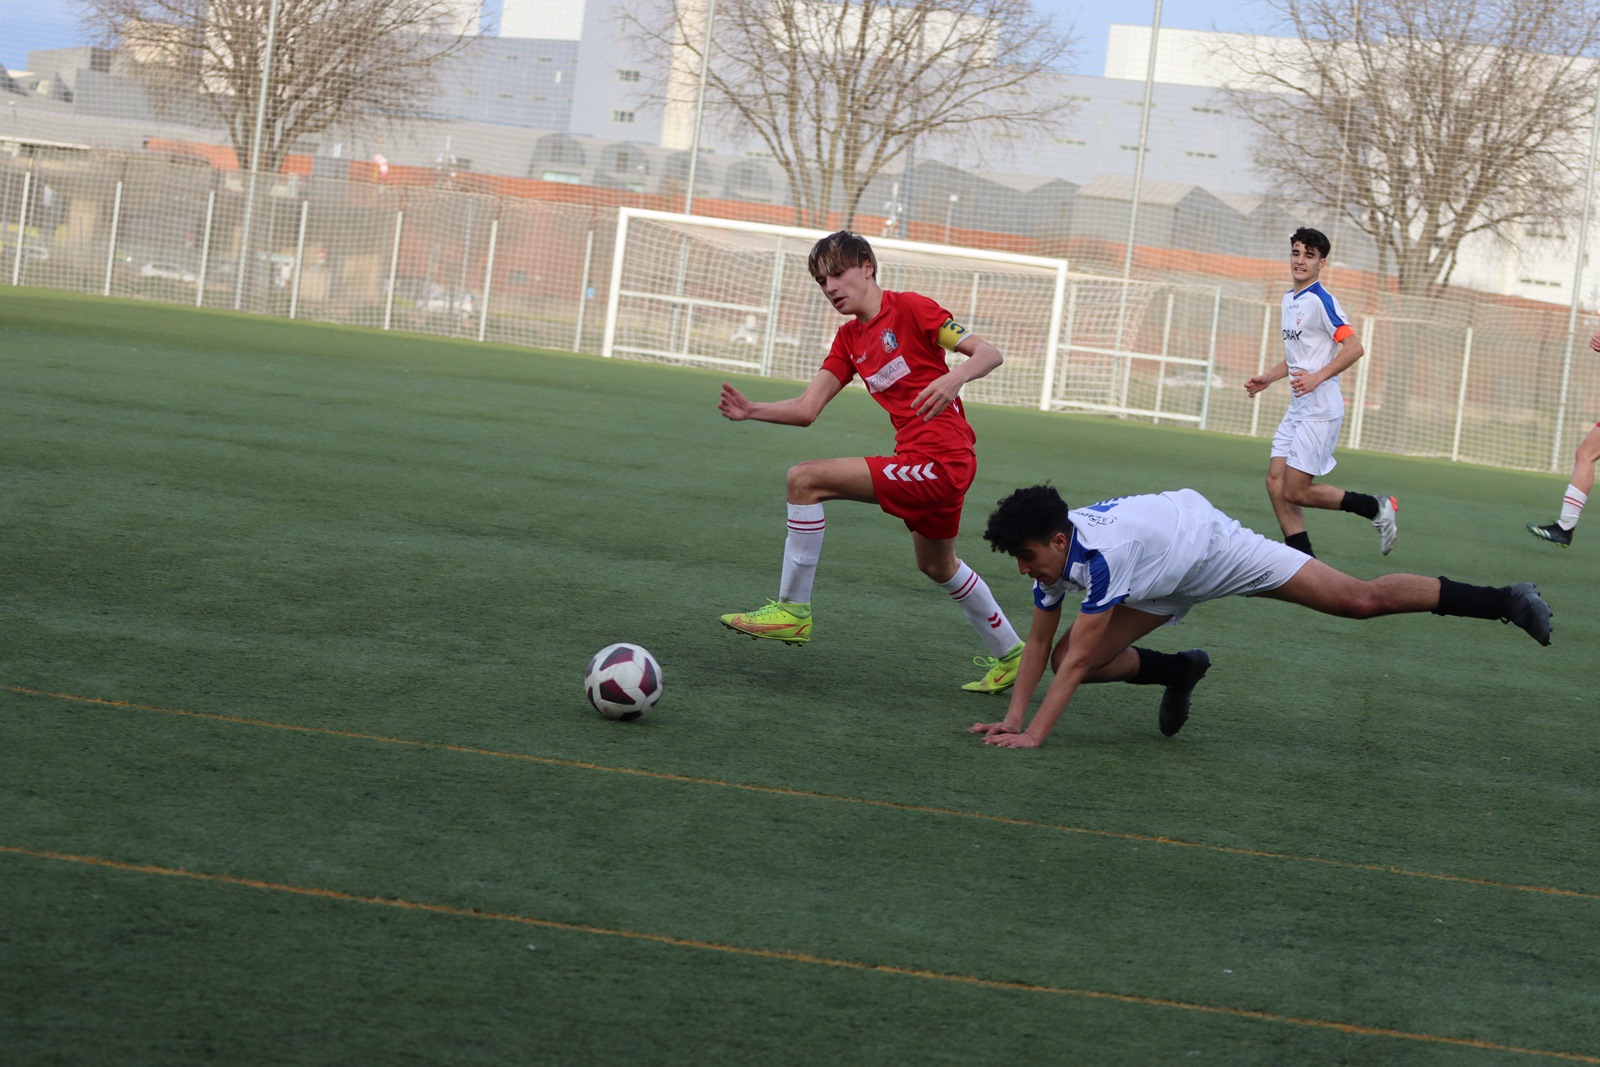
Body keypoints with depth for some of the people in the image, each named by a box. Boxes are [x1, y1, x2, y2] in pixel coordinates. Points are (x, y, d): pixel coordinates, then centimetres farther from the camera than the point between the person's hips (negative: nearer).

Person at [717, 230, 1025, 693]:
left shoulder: (909, 308, -7)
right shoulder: (849, 340, 16)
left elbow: (988, 353, -11)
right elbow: (807, 409, 8)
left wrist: (954, 377, -31)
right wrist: (751, 410, -8)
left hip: (941, 461, -10)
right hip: (929, 464, 10)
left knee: (805, 479, -16)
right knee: (937, 565, 29)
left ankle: (792, 610, -9)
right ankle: (1008, 655, 47)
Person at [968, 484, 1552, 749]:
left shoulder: (1102, 553, -39)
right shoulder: (1050, 553, -16)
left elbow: (1078, 660, -39)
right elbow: (1039, 643, -5)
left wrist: (1034, 735, -39)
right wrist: (1011, 718, -12)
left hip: (1213, 545, -8)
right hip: (1168, 585, 8)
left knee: (1358, 600, -9)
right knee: (1071, 659, -4)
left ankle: (1504, 601, 4)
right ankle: (1181, 671, 23)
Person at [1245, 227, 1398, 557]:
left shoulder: (1320, 301, -12)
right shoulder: (1289, 300, 16)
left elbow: (1354, 347, -20)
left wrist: (1317, 377, -27)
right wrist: (1267, 378, 17)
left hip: (1320, 410, -9)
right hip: (1298, 409, 9)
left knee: (1296, 491, -10)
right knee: (1275, 481, 1)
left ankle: (1377, 508, 4)